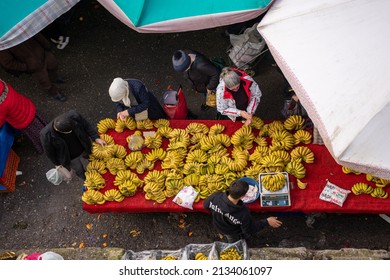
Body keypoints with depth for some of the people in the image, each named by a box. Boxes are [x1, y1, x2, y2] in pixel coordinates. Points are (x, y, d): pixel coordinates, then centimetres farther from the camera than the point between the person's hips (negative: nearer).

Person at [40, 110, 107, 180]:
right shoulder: (46, 135, -38)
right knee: (80, 171, 26)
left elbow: (87, 126, -16)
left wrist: (96, 138, -25)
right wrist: (57, 164, -2)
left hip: (84, 149, 2)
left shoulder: (73, 115, -36)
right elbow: (49, 152, -17)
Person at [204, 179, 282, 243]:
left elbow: (206, 205, -14)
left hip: (218, 226, 3)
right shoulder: (243, 214, -45)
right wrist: (267, 222, -20)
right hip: (232, 233, -3)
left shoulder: (216, 196, -38)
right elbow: (250, 229, -25)